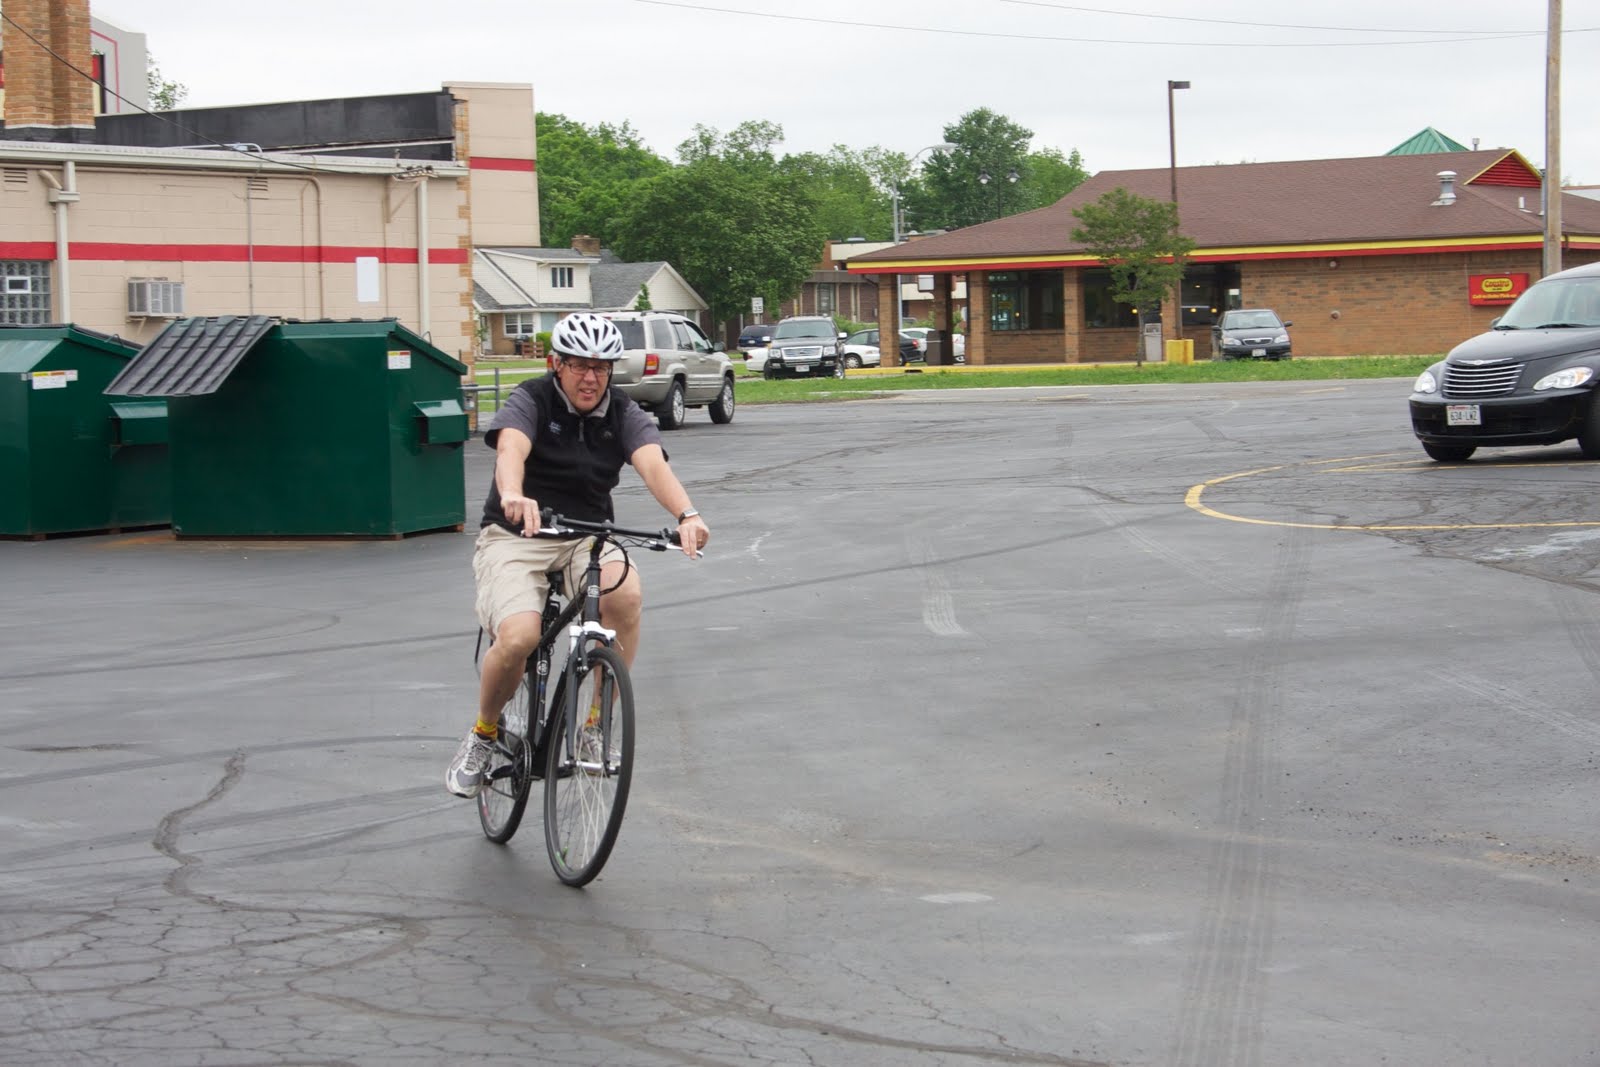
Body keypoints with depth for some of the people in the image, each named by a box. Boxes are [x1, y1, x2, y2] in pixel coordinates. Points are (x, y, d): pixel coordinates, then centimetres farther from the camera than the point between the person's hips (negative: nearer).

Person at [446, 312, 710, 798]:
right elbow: (511, 447, -31)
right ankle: (484, 732, 4)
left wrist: (686, 514, -40)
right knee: (518, 638, -28)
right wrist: (513, 496, -55)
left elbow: (652, 463, -19)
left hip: (588, 535, 3)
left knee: (626, 593, -31)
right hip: (516, 536, -3)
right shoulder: (531, 401, -9)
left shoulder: (622, 413, 0)